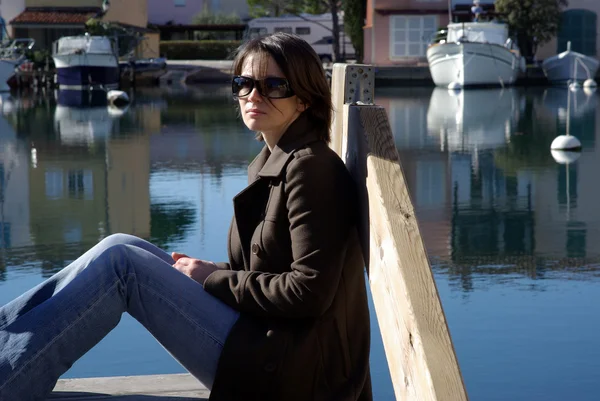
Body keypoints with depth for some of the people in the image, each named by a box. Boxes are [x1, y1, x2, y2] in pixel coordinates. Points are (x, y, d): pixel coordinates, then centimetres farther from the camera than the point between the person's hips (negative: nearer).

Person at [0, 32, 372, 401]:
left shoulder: (311, 168, -13)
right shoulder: (269, 164, 15)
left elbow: (309, 292, -19)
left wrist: (214, 279, -9)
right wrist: (209, 271, 3)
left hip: (294, 369, -9)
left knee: (118, 262, -12)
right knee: (123, 247, 2)